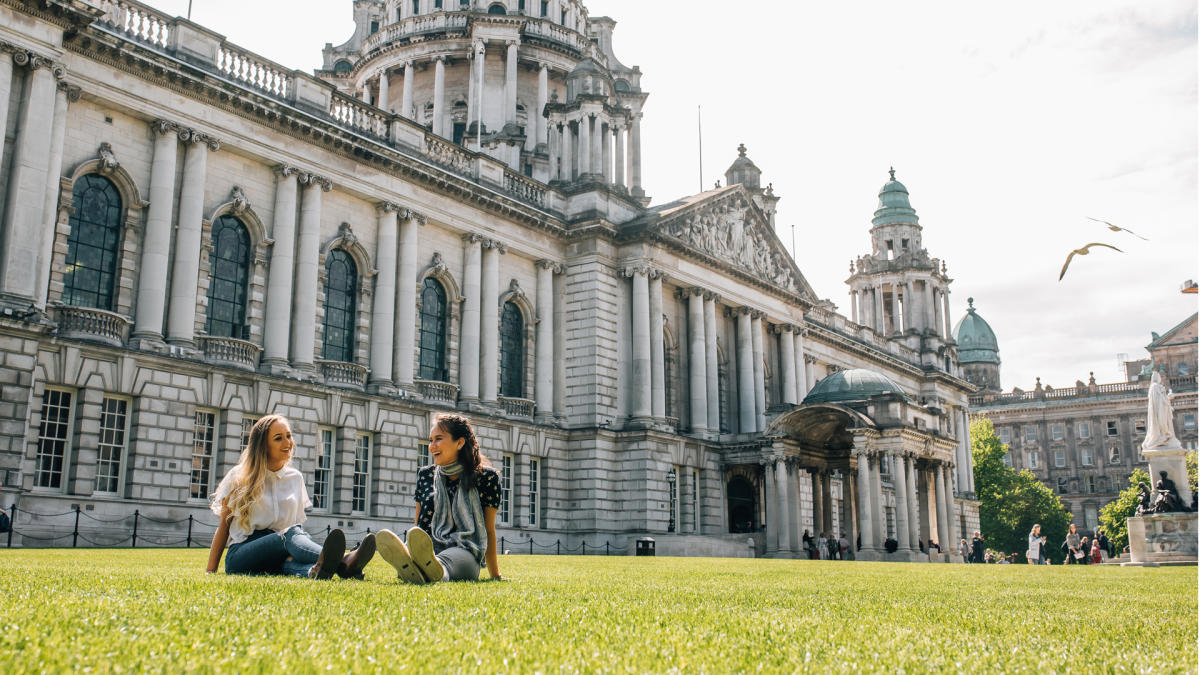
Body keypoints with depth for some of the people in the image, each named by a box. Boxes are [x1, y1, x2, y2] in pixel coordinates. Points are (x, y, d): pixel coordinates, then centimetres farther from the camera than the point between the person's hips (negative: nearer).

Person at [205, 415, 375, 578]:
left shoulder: (295, 478, 17)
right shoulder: (238, 477, 8)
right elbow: (224, 526, 8)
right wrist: (210, 572, 2)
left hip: (277, 562, 3)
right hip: (241, 553, -3)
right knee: (291, 534, -36)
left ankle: (315, 570, -73)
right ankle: (342, 563, -65)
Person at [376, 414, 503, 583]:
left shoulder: (486, 477, 8)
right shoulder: (425, 475, 19)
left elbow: (489, 530, 11)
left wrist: (495, 576, 13)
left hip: (465, 552, -3)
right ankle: (410, 568, -66)